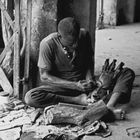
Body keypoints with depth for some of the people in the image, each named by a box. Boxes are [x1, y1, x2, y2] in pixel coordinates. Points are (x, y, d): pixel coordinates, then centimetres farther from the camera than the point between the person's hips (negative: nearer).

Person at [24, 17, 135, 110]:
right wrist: (75, 85, -22)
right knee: (30, 97, -33)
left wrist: (89, 79, -13)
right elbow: (44, 77, -14)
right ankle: (79, 100, -25)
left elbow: (89, 62, 8)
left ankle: (109, 106, -41)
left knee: (128, 73, -14)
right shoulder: (48, 44, -17)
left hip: (84, 83, 3)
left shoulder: (84, 35, -6)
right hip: (62, 87, -3)